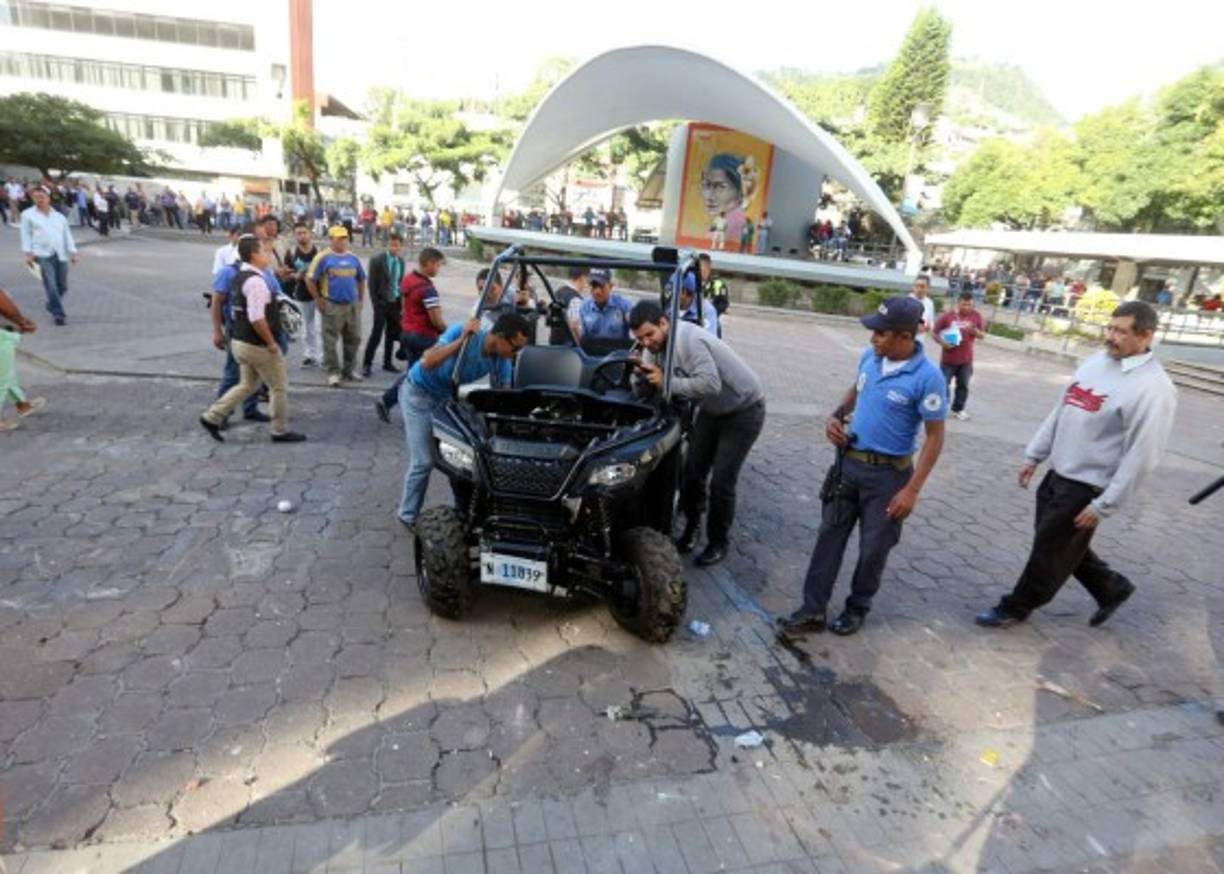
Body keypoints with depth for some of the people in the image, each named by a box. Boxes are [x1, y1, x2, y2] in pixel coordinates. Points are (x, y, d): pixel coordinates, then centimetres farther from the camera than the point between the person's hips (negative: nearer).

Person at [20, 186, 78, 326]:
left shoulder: (59, 216, 16)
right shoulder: (28, 214, 7)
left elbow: (67, 235, 16)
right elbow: (26, 235, 4)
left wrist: (72, 253, 8)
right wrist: (28, 253, -5)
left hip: (60, 255, 3)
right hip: (42, 255, -3)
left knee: (63, 286, 7)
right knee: (51, 285, -14)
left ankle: (52, 305, 33)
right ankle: (59, 314, -11)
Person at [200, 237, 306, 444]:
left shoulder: (239, 277, 10)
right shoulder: (255, 281, -22)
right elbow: (257, 319, -28)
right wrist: (271, 343, -18)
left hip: (241, 340, 10)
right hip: (258, 345, -9)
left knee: (248, 385, 23)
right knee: (279, 387, 6)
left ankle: (212, 417, 21)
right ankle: (281, 431, 18)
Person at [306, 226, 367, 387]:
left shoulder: (353, 258, 10)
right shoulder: (324, 257, -5)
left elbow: (361, 279, 19)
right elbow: (310, 279, -5)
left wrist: (360, 299, 13)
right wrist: (318, 300, -7)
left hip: (353, 305, 5)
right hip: (332, 306, -5)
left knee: (354, 339, 11)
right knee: (330, 340, -1)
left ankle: (348, 370, 24)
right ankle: (333, 372, 8)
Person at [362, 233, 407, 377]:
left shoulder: (401, 262, 8)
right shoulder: (377, 260, -7)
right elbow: (372, 284, -7)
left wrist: (401, 301, 5)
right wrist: (376, 303, -11)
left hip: (395, 303, 5)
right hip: (382, 303, -5)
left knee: (392, 334, 9)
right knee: (376, 334, -5)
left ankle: (387, 363, 20)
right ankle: (367, 364, 4)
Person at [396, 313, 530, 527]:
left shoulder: (501, 360, -14)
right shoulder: (460, 332, -30)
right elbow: (427, 362, -40)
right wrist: (462, 340, -43)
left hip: (447, 397, 6)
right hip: (418, 393, -6)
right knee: (424, 461, -10)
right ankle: (408, 517, 9)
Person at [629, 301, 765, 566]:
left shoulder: (689, 340, -32)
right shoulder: (657, 344, -3)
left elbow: (710, 383, -42)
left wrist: (667, 382, -37)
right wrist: (645, 375, -23)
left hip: (744, 410, -8)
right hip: (712, 410, 8)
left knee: (721, 481, -7)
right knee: (693, 470, 6)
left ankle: (718, 542, 11)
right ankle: (691, 525, 28)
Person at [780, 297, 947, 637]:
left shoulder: (927, 377, -20)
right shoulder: (869, 357, -2)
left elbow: (935, 437, -14)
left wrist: (912, 489, -18)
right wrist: (836, 415, -2)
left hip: (888, 473, -5)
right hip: (848, 462, 6)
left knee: (873, 548, 10)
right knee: (830, 536, 8)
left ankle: (857, 608, 32)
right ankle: (813, 610, 17)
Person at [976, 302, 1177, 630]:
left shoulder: (1153, 388, -20)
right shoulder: (1095, 362, 4)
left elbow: (1141, 456, -20)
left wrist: (1104, 505, -18)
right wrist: (1034, 456, 12)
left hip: (1086, 487, -8)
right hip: (1057, 473, 8)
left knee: (1049, 552, 7)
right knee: (1065, 547, 22)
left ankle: (1015, 608, 26)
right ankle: (1113, 588, 44)